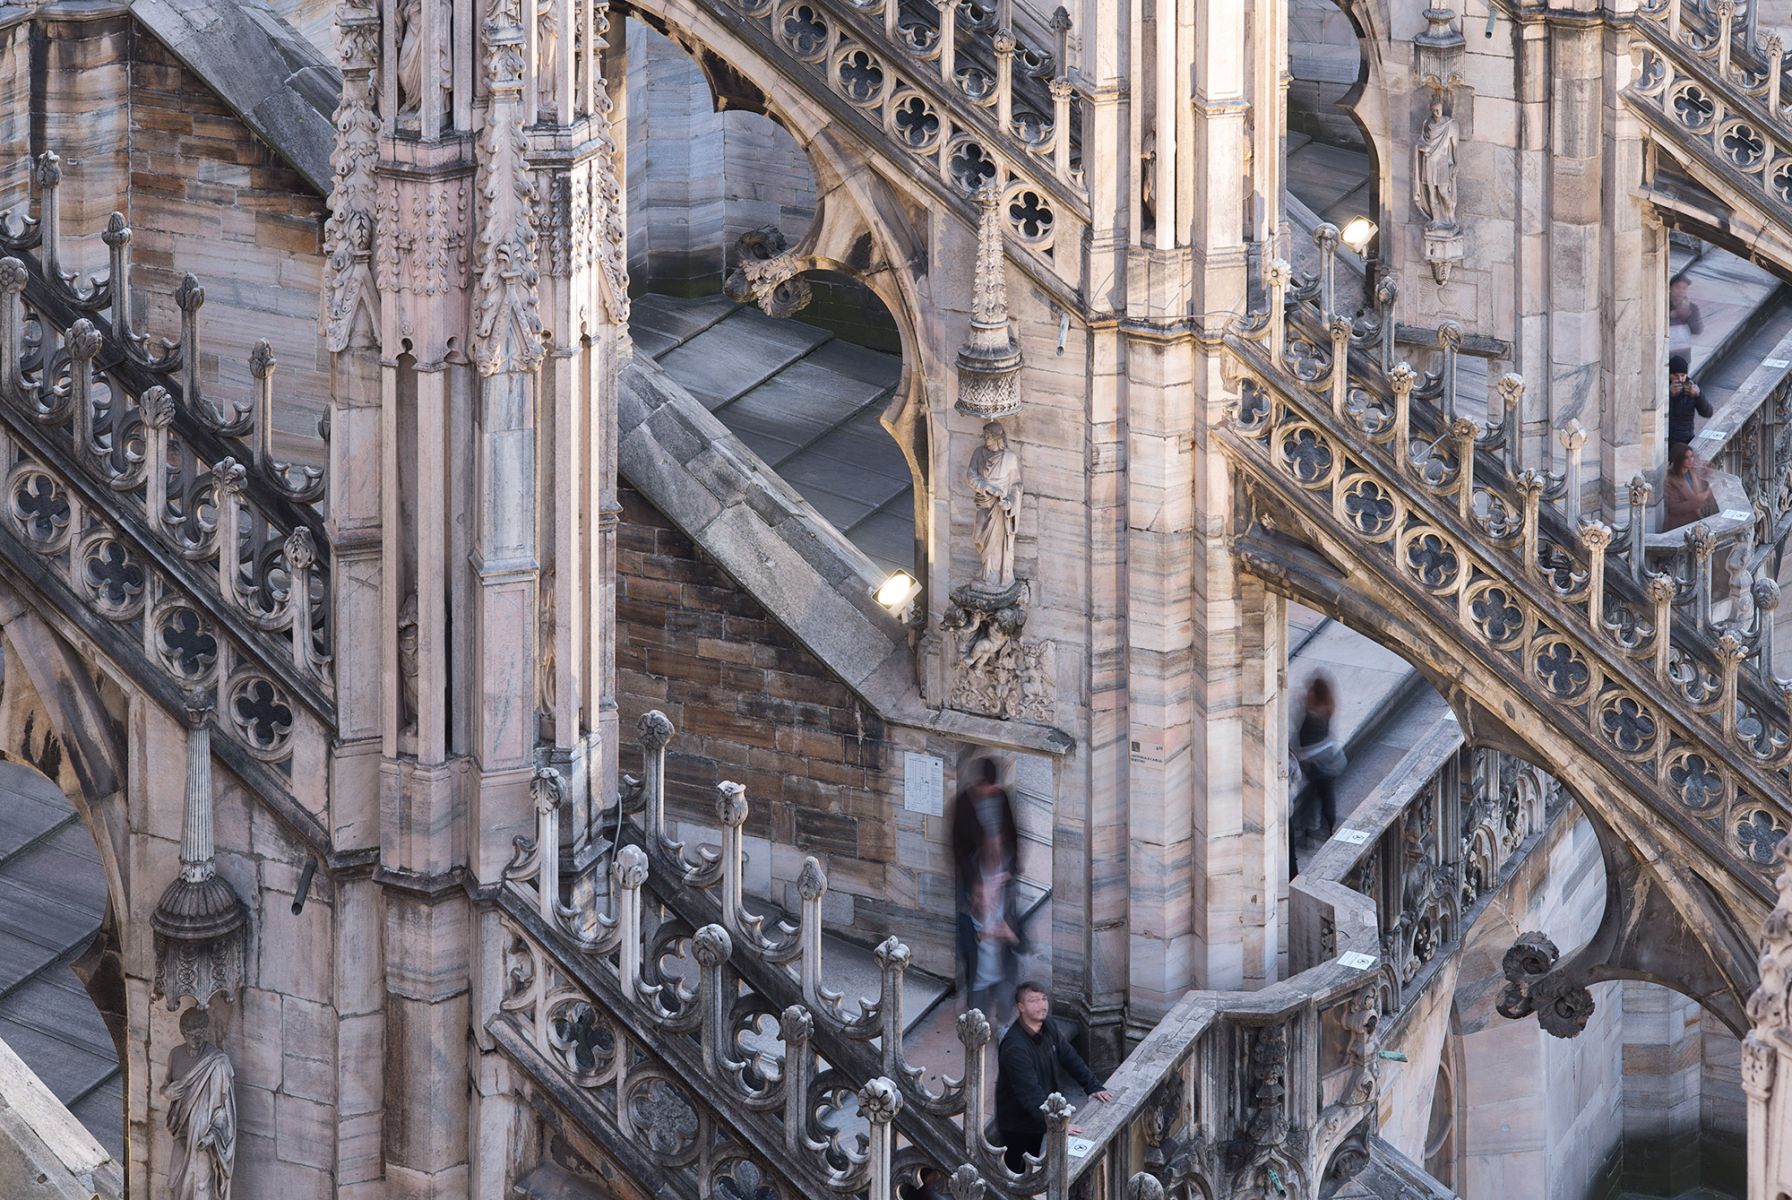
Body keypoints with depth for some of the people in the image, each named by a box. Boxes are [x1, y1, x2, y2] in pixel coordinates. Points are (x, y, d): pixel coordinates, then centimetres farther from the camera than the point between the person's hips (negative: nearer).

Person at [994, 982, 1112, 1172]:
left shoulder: (1048, 1028, -3)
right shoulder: (1015, 1047, -31)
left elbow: (1070, 1058, 8)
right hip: (1018, 1125, -8)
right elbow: (1029, 1092, -36)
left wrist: (1093, 1087, 0)